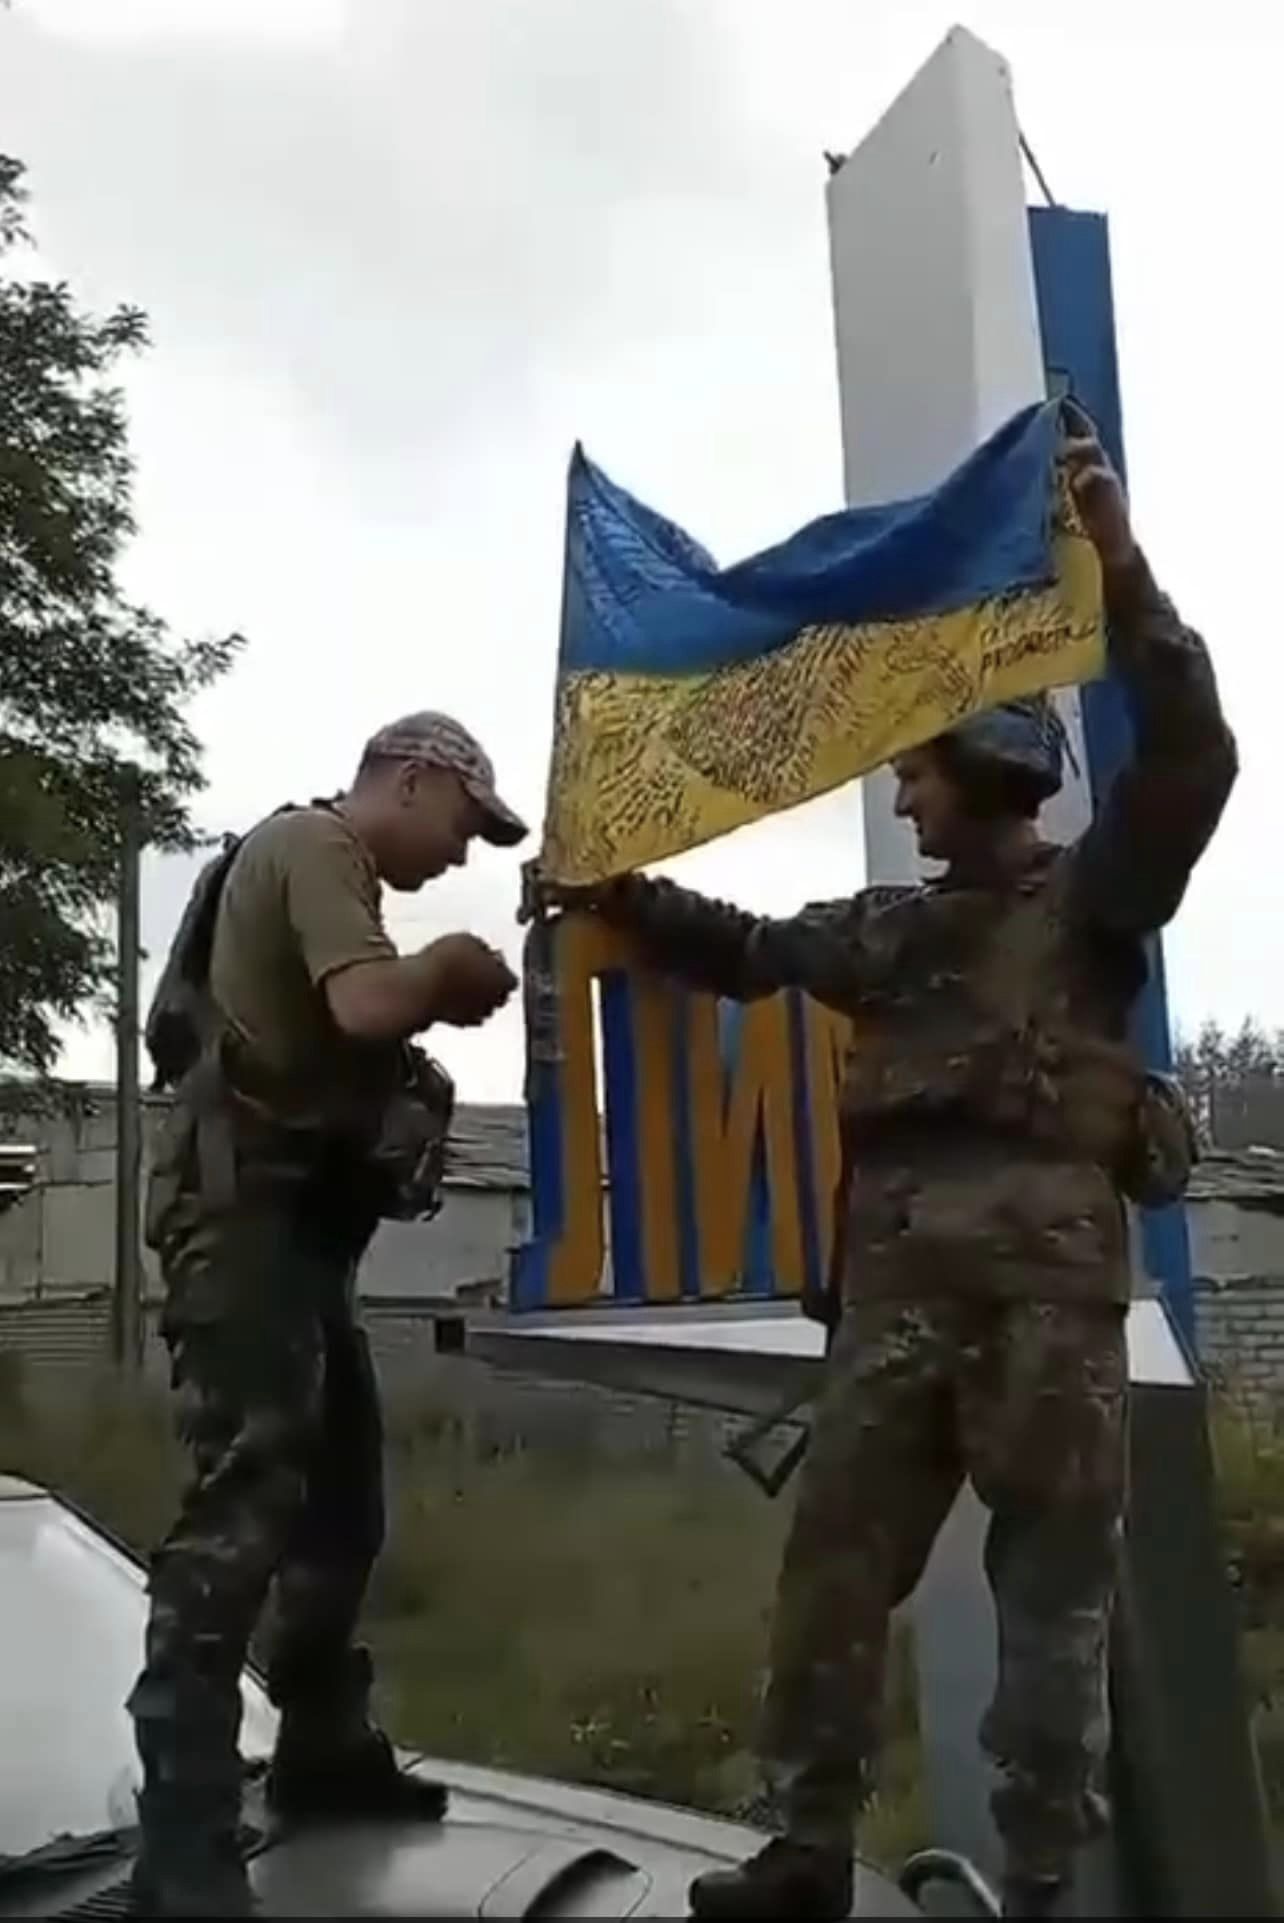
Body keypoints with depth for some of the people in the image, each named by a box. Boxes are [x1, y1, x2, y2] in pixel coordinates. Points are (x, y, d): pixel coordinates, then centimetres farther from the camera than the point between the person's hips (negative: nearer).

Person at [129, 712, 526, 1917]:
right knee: (243, 1503, -17)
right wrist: (443, 968, -6)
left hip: (291, 1220, 11)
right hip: (249, 1211, -11)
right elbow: (366, 1008, -24)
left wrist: (441, 994, 8)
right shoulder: (315, 844, -8)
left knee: (339, 1498, 16)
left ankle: (321, 1753, 29)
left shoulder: (321, 864, 22)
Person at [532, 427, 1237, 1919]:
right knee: (832, 1561, 3)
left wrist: (1121, 571, -15)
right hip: (898, 1271, 5)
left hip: (1049, 1266, -5)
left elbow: (1190, 759, -7)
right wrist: (614, 892, 24)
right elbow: (742, 950, 33)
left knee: (1051, 1583, 1)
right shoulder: (889, 928, 24)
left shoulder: (1091, 892, 8)